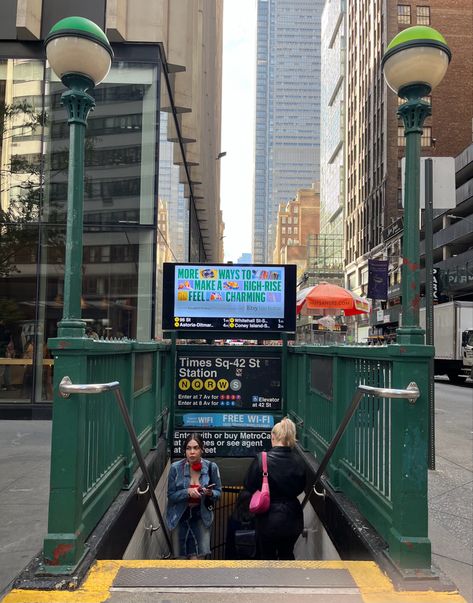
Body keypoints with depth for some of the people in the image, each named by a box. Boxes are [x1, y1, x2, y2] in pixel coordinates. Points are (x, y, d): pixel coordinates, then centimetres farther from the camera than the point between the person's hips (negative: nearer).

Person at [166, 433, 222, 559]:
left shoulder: (211, 467, -11)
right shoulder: (175, 468, -14)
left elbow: (218, 492, -1)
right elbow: (171, 495, -8)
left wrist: (210, 493, -23)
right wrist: (187, 492, -25)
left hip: (201, 515, 0)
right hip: (180, 516, 0)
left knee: (198, 555, -3)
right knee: (182, 555, 11)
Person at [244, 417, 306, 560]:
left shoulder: (262, 459, -20)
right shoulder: (299, 462, -10)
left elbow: (249, 486, -10)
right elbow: (300, 488, 3)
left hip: (269, 518, -3)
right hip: (292, 519, 3)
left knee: (267, 556, 17)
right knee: (287, 554, 25)